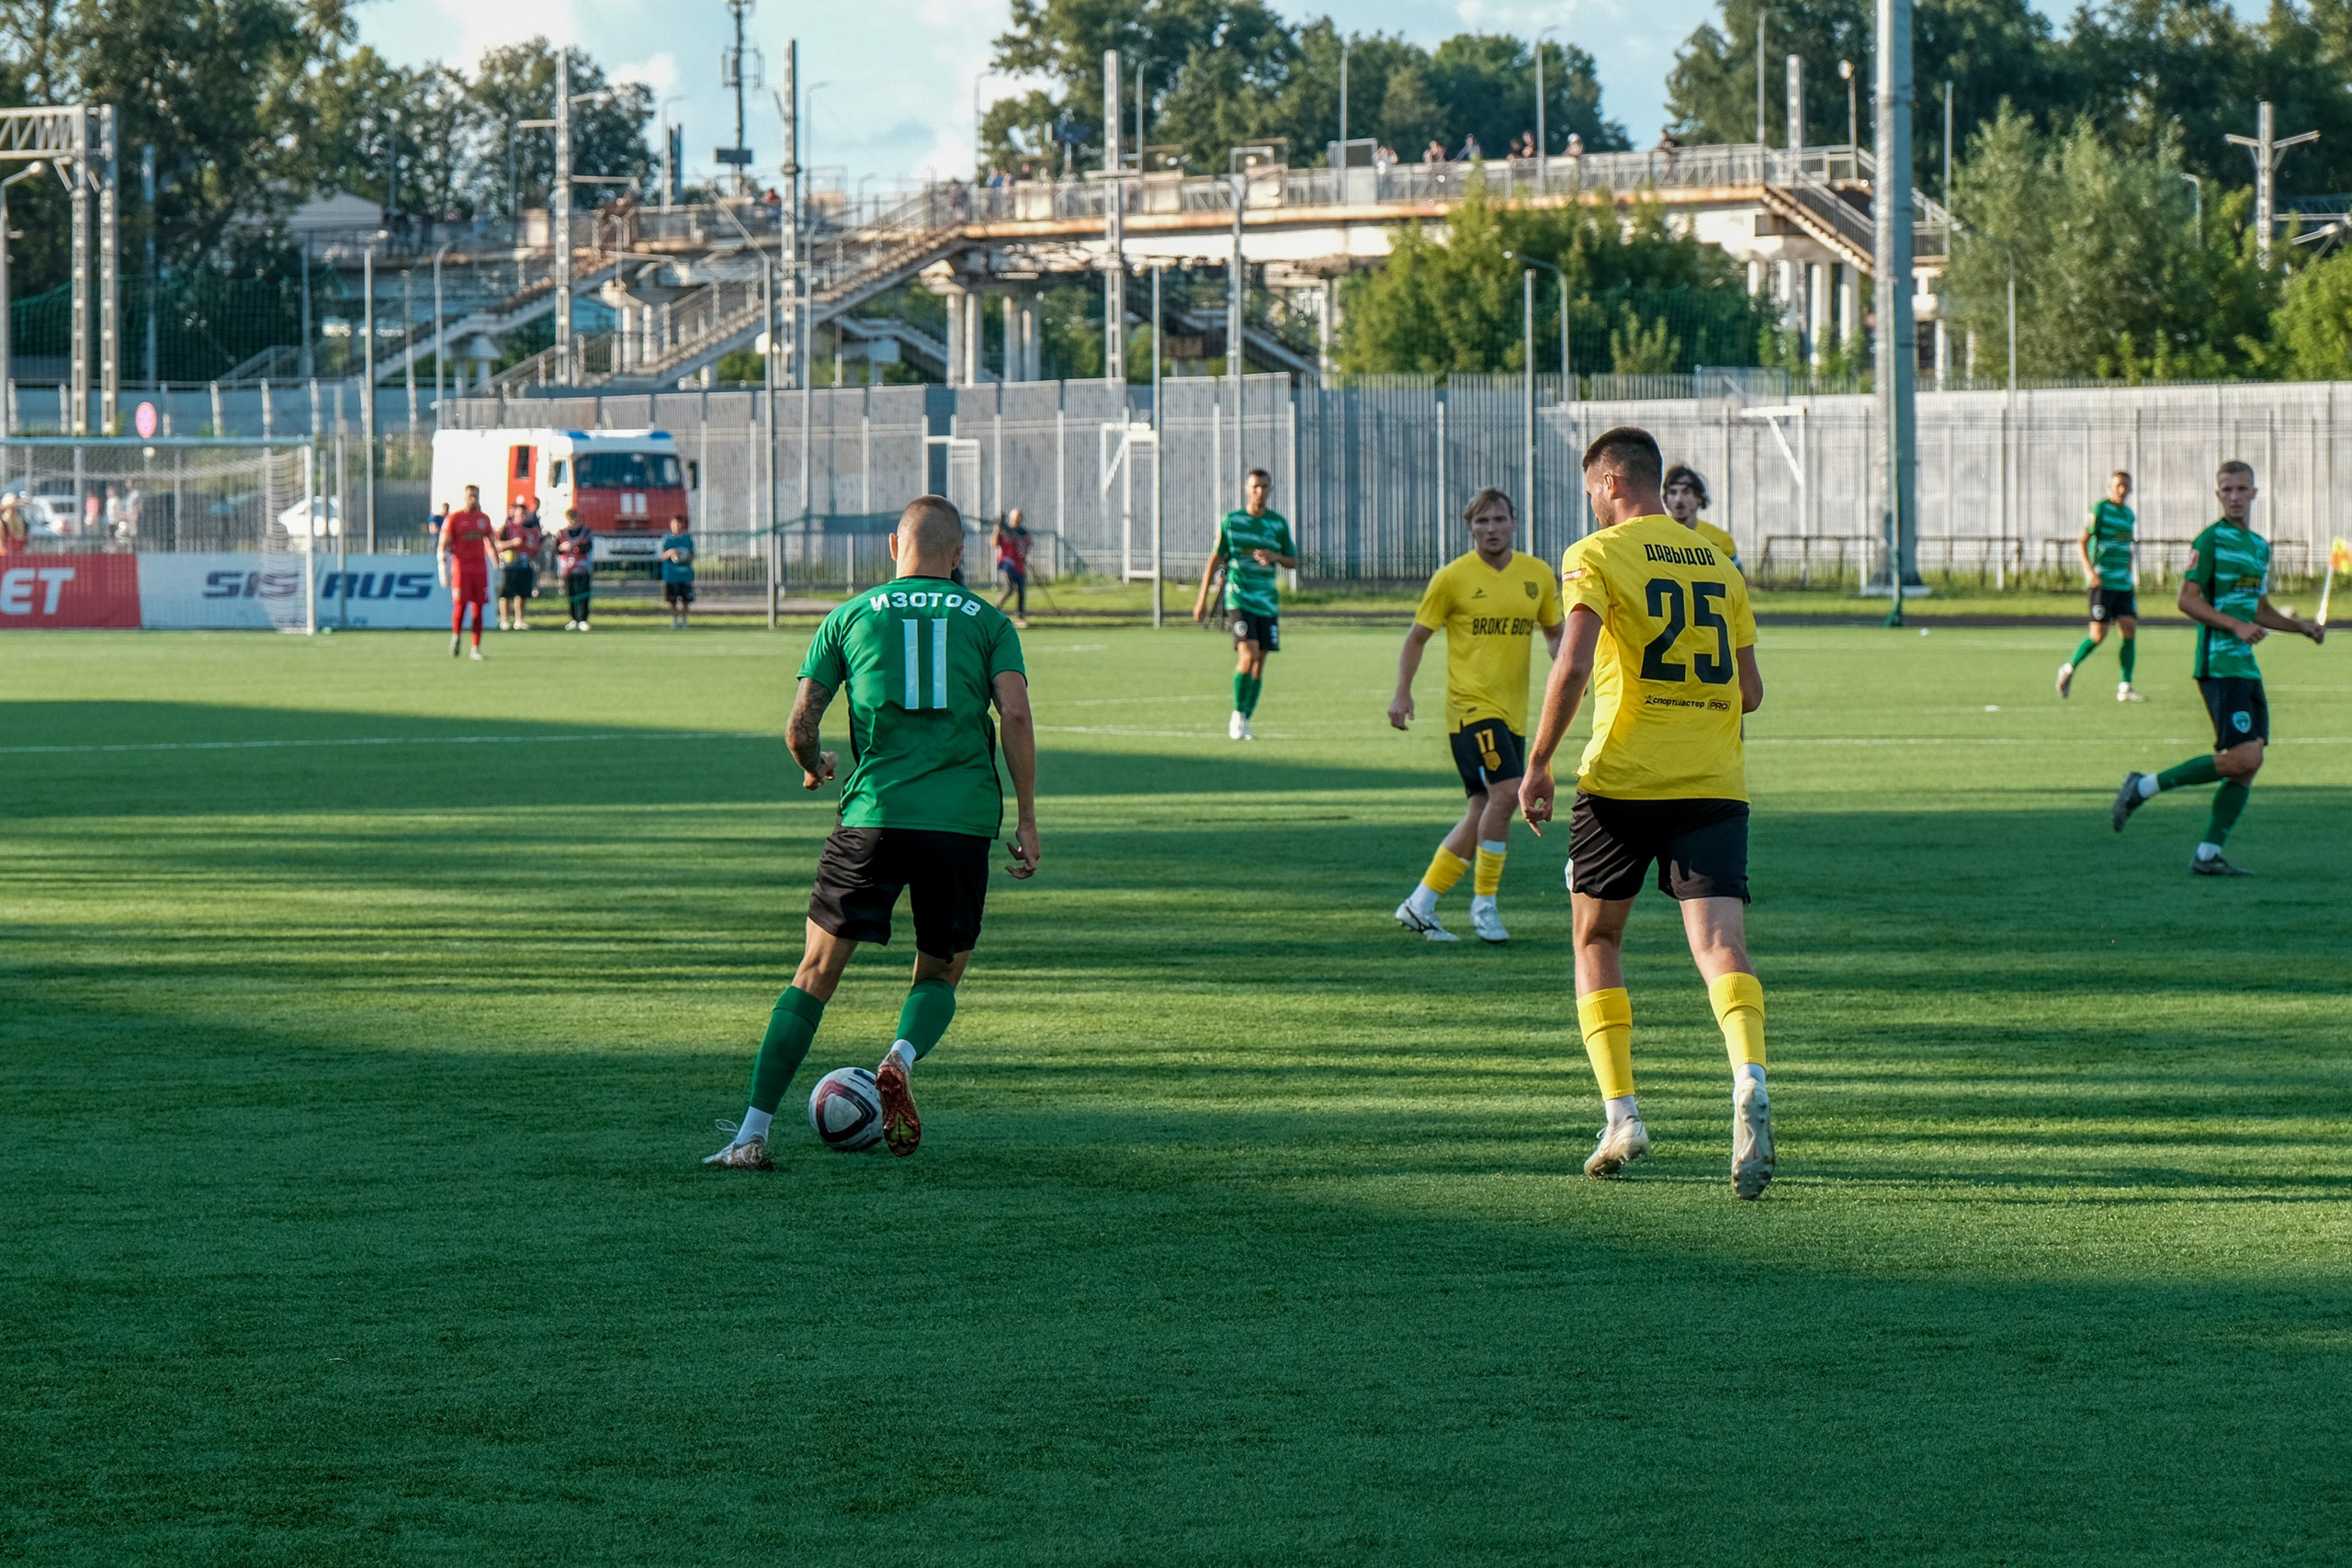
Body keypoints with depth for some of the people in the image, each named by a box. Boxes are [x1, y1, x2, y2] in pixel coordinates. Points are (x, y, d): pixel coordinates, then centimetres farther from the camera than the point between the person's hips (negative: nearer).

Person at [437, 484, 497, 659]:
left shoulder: (484, 519, 12)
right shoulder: (453, 518, -1)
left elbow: (491, 544, 21)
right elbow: (443, 546, -2)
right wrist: (443, 570, -10)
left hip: (480, 569, 3)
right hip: (461, 569, -3)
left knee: (478, 608, 0)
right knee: (460, 605, -10)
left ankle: (476, 648, 3)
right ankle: (456, 636, 15)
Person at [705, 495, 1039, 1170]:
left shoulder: (850, 616, 11)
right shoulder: (987, 621, 9)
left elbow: (799, 723, 6)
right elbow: (1015, 714, -4)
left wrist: (813, 766, 29)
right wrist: (1026, 819, 0)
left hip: (873, 815, 0)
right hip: (963, 818, 0)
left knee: (815, 974, 7)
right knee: (940, 975, 18)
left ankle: (752, 1135, -2)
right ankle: (902, 1057, -15)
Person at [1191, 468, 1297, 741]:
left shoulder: (1278, 524, 7)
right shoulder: (1231, 521, 1)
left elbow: (1293, 561, 14)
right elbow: (1215, 560, 6)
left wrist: (1275, 556, -9)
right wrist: (1202, 599, 4)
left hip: (1267, 600, 3)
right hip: (1239, 596, -3)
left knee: (1259, 662, 3)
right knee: (1248, 654, -19)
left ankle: (1244, 723, 13)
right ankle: (1238, 715, -5)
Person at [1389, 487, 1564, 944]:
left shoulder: (1537, 575, 8)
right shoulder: (1453, 577, -4)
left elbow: (1555, 632, 19)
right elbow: (1417, 636, 3)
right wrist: (1402, 692, -6)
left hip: (1513, 712, 6)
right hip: (1471, 704, -6)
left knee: (1483, 813, 5)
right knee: (1506, 791, -22)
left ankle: (1419, 906, 15)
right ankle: (1484, 902, -10)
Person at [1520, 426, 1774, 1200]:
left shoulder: (1595, 556, 0)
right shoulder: (1718, 564, 16)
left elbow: (1573, 665, -14)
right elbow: (1750, 692, 17)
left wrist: (1537, 763, -7)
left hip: (1622, 780, -3)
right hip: (1715, 782, 3)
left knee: (1596, 939, 16)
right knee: (1720, 941, -10)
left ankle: (1622, 1114, 8)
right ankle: (1750, 1081, -37)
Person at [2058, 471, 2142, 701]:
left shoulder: (2129, 515, 15)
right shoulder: (2099, 509, -6)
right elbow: (2081, 542, -10)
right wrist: (2089, 569, -23)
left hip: (2124, 585, 6)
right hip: (2102, 582, -6)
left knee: (2130, 629, -5)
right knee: (2098, 635, -8)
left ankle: (2125, 689, -3)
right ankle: (2069, 669, 16)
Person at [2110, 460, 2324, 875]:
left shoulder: (2259, 545, 19)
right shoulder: (2211, 539, -7)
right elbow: (2188, 599, -13)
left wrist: (2302, 626, 18)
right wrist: (2236, 625, -21)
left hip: (2246, 666, 9)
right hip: (2219, 664, -9)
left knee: (2249, 764, 2)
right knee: (2241, 759, -17)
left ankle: (2207, 855, 6)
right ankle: (2143, 787, -5)